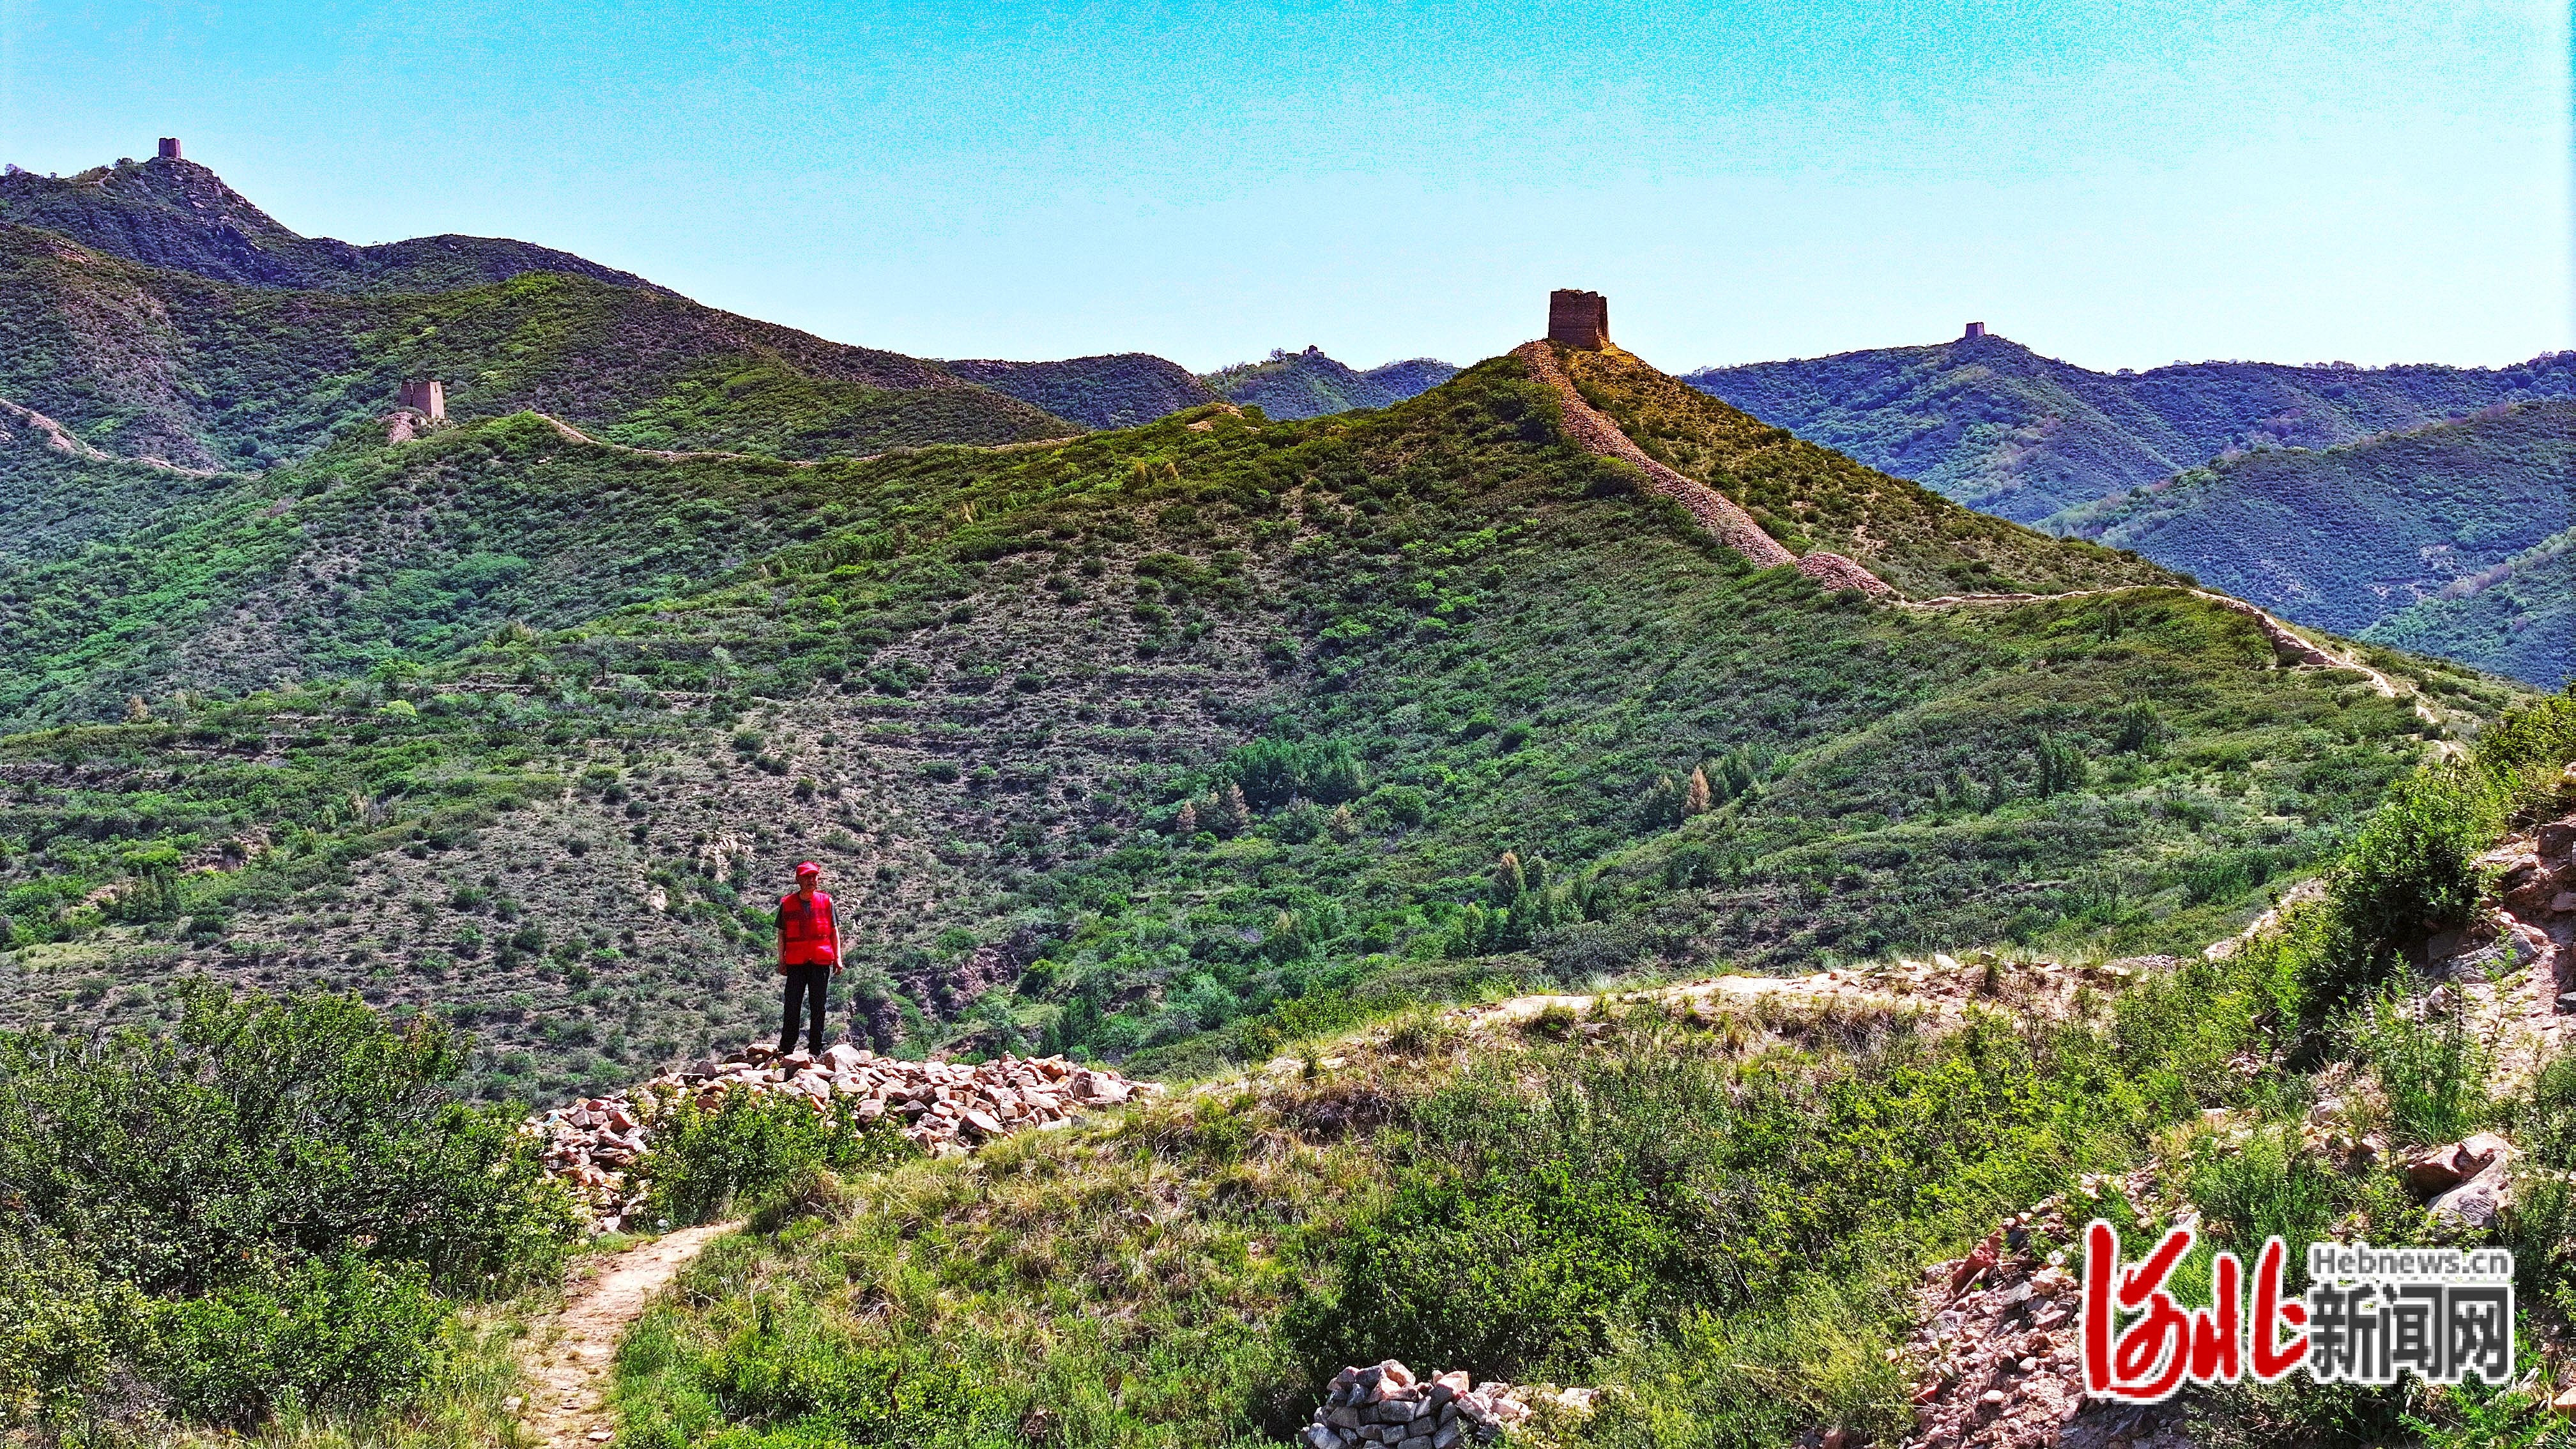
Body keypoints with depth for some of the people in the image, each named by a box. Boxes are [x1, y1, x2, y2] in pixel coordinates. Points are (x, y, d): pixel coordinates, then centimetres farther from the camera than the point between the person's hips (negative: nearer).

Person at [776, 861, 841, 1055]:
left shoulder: (826, 901, 6)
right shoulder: (787, 903, 4)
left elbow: (834, 931, 10)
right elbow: (781, 933, 8)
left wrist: (838, 959, 5)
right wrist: (781, 961, 3)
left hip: (821, 962, 1)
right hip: (796, 962, -1)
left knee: (818, 1007, 5)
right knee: (792, 1005, -2)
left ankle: (816, 1051, 10)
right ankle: (785, 1050, 4)